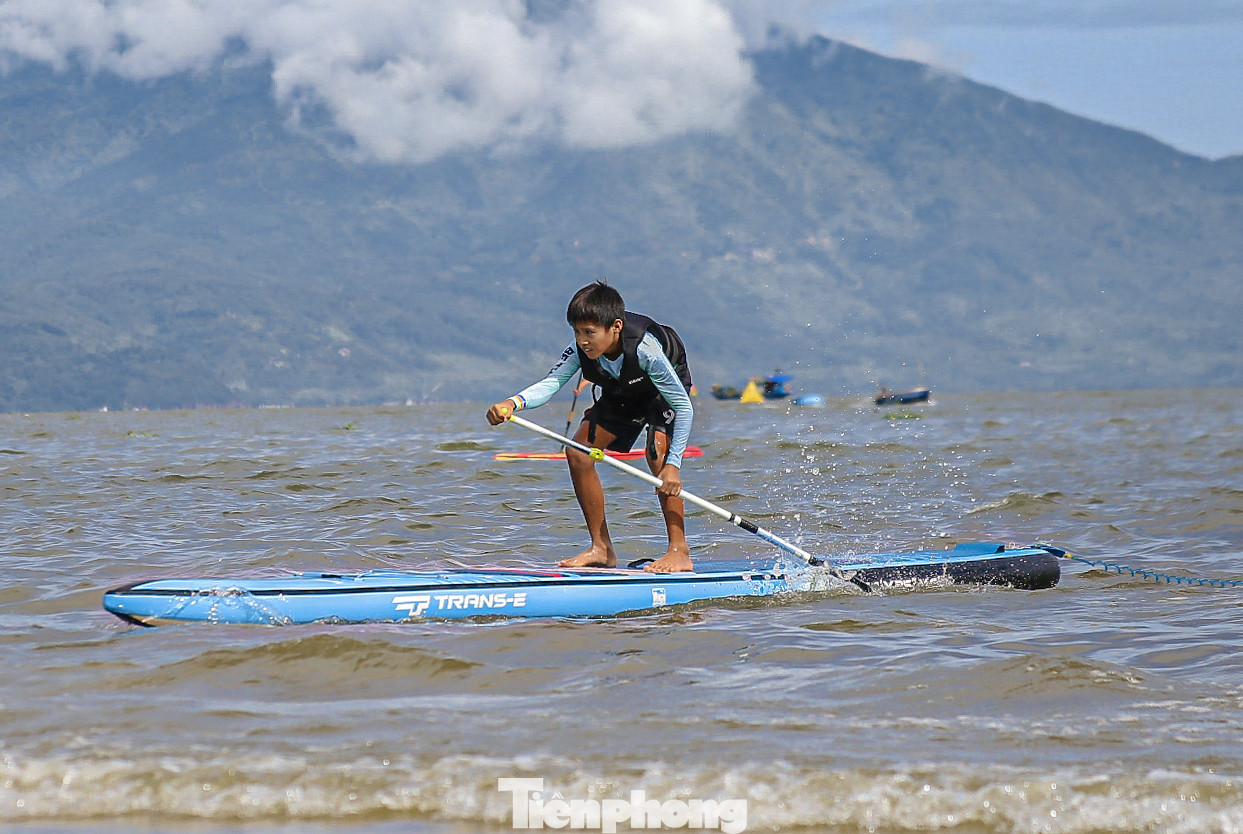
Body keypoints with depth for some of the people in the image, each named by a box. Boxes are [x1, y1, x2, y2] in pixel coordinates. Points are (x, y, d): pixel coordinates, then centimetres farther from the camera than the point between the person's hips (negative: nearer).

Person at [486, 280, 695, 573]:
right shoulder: (581, 349, -28)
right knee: (578, 452, -8)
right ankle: (602, 549, 2)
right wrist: (513, 403, -60)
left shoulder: (645, 349, -40)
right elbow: (551, 383, -38)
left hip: (665, 391, -6)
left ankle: (679, 551, -24)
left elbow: (684, 407, -34)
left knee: (658, 451, -31)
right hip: (621, 393, 6)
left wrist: (673, 464, -39)